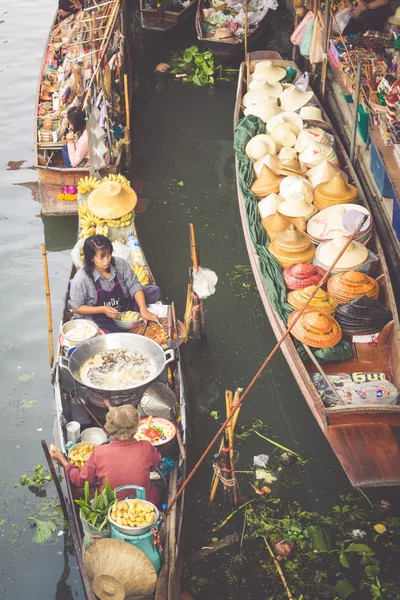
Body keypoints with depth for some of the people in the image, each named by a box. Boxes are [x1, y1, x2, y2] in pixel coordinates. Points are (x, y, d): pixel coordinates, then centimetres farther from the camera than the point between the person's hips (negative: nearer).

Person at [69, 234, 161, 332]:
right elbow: (76, 308, -11)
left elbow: (134, 286, -9)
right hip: (101, 320, -4)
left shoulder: (119, 264, -12)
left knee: (155, 291, -5)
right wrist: (103, 309, -22)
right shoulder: (81, 279, -21)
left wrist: (143, 310, -23)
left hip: (126, 307, 4)